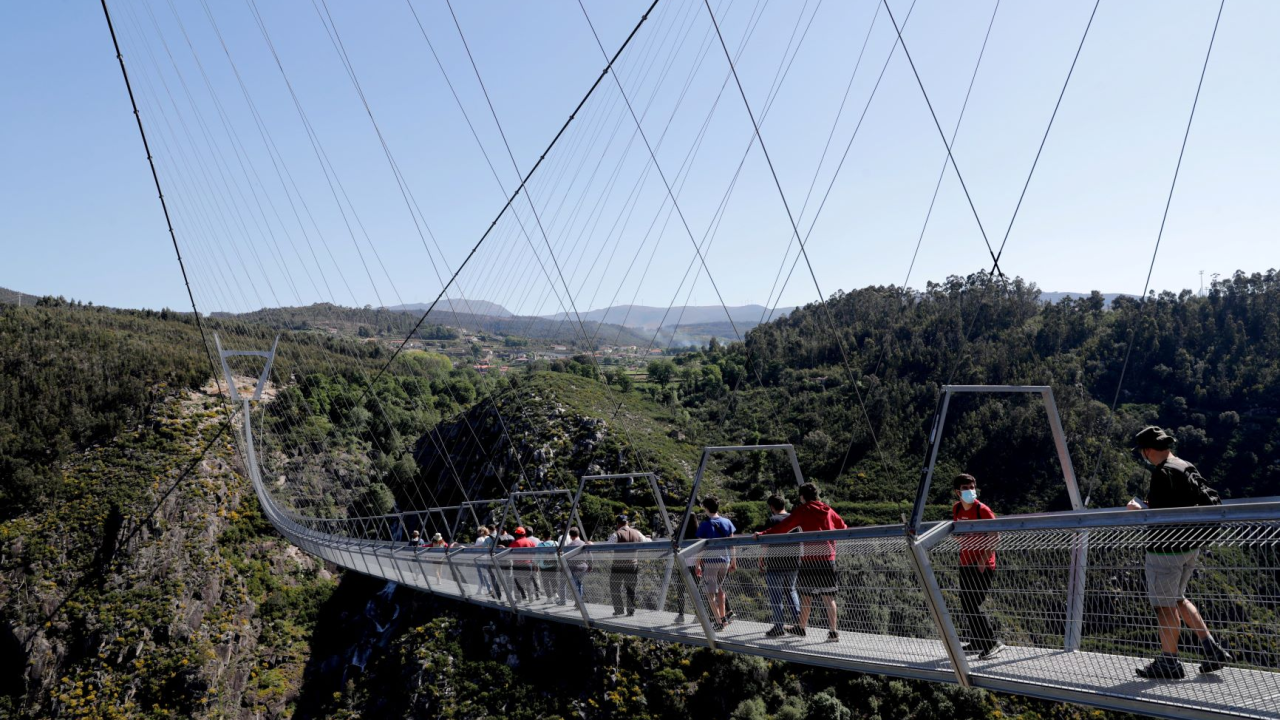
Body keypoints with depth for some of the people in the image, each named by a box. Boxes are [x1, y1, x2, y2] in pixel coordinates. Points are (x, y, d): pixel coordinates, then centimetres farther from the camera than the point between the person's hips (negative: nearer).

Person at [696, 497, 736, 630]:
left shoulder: (704, 525, -8)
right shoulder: (727, 522, 5)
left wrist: (698, 564, -1)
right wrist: (734, 561, 15)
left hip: (710, 561, -5)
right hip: (725, 560, 5)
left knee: (710, 592, 3)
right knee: (719, 588, 23)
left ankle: (718, 622, -1)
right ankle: (723, 617, 24)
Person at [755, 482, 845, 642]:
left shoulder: (802, 510, -3)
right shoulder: (828, 510, 11)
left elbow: (783, 527, -12)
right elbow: (842, 526, 23)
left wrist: (764, 534, -10)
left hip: (809, 558, -4)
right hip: (828, 557, 4)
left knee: (806, 595, 9)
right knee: (828, 596, 3)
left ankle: (801, 627, 21)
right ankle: (833, 631, 0)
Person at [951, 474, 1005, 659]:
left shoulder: (983, 510, -14)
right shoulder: (956, 509, 5)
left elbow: (994, 537, -16)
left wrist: (983, 560, -22)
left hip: (982, 566, -7)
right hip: (965, 564, 7)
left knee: (972, 606, -12)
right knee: (966, 606, 13)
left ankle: (993, 643, -3)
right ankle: (976, 642, 28)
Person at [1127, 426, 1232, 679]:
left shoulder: (1162, 473, -19)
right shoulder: (1188, 468, 9)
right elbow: (1210, 501, 14)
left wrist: (1138, 509, -8)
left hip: (1166, 548, -9)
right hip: (1190, 547, 10)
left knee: (1165, 605, 1)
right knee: (1177, 599, 22)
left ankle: (1169, 663, 9)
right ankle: (1212, 649, 20)